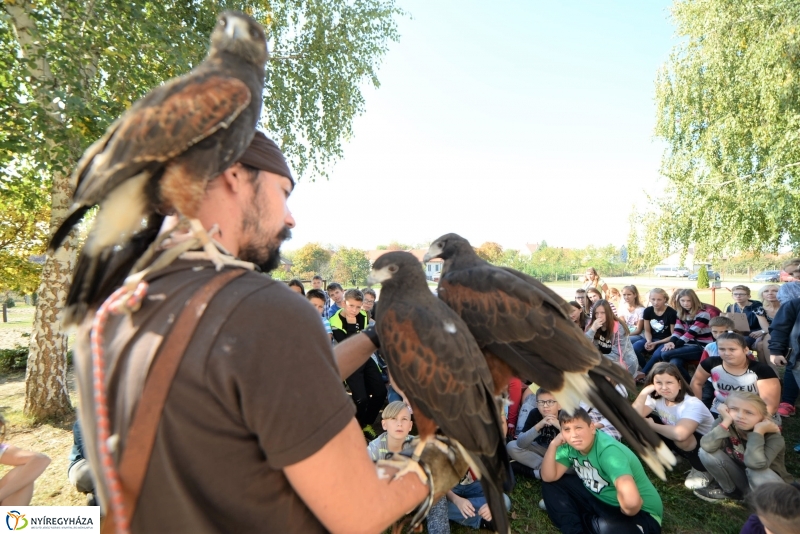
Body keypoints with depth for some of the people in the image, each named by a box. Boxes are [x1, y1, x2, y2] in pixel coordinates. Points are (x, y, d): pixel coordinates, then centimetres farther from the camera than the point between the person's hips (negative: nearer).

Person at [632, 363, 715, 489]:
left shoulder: (692, 404, -30)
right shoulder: (656, 397, -11)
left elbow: (679, 434, -48)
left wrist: (652, 425, -31)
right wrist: (644, 393, -31)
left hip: (705, 446, -6)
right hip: (678, 444, 6)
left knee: (679, 438, -37)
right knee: (643, 420, -13)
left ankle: (701, 471, -7)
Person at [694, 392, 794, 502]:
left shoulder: (773, 436, -24)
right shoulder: (726, 423, -16)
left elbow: (755, 463, -43)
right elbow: (707, 446, -34)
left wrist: (758, 431, -39)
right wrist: (726, 422, -36)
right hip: (741, 476, 3)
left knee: (757, 472, -37)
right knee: (706, 452, -20)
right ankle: (730, 490, 3)